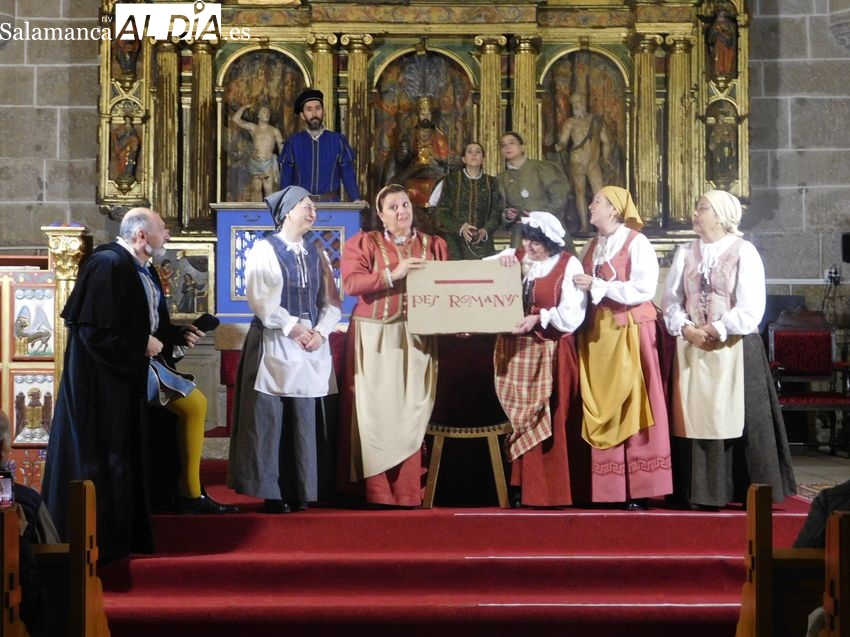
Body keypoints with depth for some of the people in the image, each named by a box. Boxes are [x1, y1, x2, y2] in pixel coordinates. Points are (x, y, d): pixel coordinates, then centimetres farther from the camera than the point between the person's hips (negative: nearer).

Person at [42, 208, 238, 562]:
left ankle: (190, 493, 18)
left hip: (140, 364, 10)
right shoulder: (109, 265, -19)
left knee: (195, 404, 12)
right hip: (107, 374, -10)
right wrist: (143, 344, -18)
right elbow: (94, 329, -25)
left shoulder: (142, 269, 11)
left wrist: (179, 335, 6)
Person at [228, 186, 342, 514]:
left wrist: (320, 331, -7)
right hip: (273, 343, -4)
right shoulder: (264, 250, -1)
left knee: (304, 422, 3)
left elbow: (331, 301, 10)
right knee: (268, 421, -3)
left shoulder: (317, 254, 14)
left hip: (311, 346, 4)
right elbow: (260, 298, -10)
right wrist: (293, 328, -15)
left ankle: (299, 491, 8)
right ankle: (269, 492, 3)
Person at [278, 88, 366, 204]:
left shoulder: (338, 141, 4)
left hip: (330, 203, 0)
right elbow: (286, 177, 8)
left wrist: (356, 200, -7)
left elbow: (348, 174, 5)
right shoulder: (293, 143, 5)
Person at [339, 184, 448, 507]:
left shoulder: (434, 245, 13)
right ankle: (378, 491, 1)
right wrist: (393, 273, -18)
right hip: (375, 338, -2)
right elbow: (351, 283, -9)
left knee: (411, 413, 0)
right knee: (378, 413, -3)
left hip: (417, 339, 2)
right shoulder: (363, 243, 4)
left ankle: (408, 491, 4)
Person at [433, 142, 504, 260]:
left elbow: (496, 213, 7)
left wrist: (485, 231, -12)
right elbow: (442, 211, 1)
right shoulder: (452, 179, 6)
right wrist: (460, 227, -16)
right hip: (455, 243, -2)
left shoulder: (491, 182, 12)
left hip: (482, 244, 2)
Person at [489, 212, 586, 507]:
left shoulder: (569, 265, -2)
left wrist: (540, 318, -21)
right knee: (519, 421, 4)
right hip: (514, 350, 4)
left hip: (549, 353, -4)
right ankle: (520, 490, 7)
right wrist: (501, 261, -7)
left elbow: (572, 315, -9)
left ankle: (551, 492, 2)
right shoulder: (514, 257, 11)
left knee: (549, 424, -3)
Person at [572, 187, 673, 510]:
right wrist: (581, 288, -1)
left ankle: (638, 489, -5)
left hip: (629, 332, -6)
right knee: (600, 409, 2)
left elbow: (644, 289, -14)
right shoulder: (591, 246, 17)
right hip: (597, 333, 6)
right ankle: (607, 489, 5)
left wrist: (597, 285, -13)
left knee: (631, 408, -7)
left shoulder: (636, 243, -4)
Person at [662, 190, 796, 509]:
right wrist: (686, 329, -9)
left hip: (734, 349, -4)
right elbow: (671, 301, 8)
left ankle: (748, 491, 4)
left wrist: (717, 331, -13)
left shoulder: (743, 252, -3)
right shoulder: (685, 253, 11)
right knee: (695, 418, 2)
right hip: (692, 350, 4)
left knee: (737, 419, -3)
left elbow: (751, 307, -10)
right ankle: (701, 491, 7)